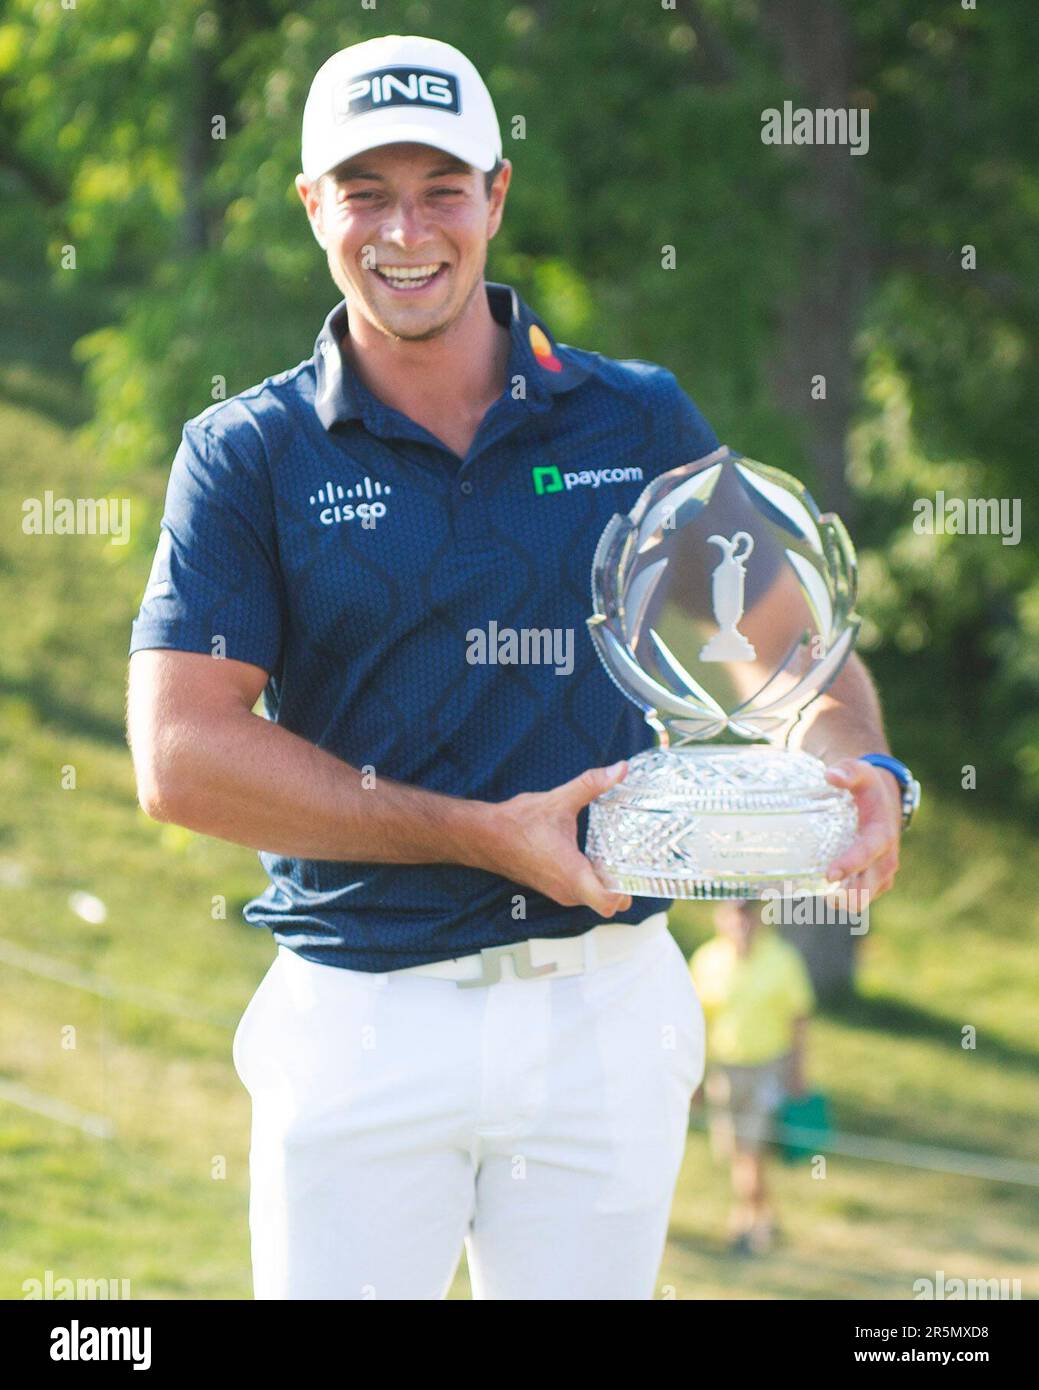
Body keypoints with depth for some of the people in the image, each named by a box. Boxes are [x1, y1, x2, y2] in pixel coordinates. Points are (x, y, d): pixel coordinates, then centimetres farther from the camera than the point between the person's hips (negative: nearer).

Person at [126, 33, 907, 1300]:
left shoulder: (642, 423, 6)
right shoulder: (248, 454, 0)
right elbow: (181, 758, -9)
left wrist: (855, 768, -14)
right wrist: (487, 836, -14)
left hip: (609, 1013, 2)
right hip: (362, 1021, -2)